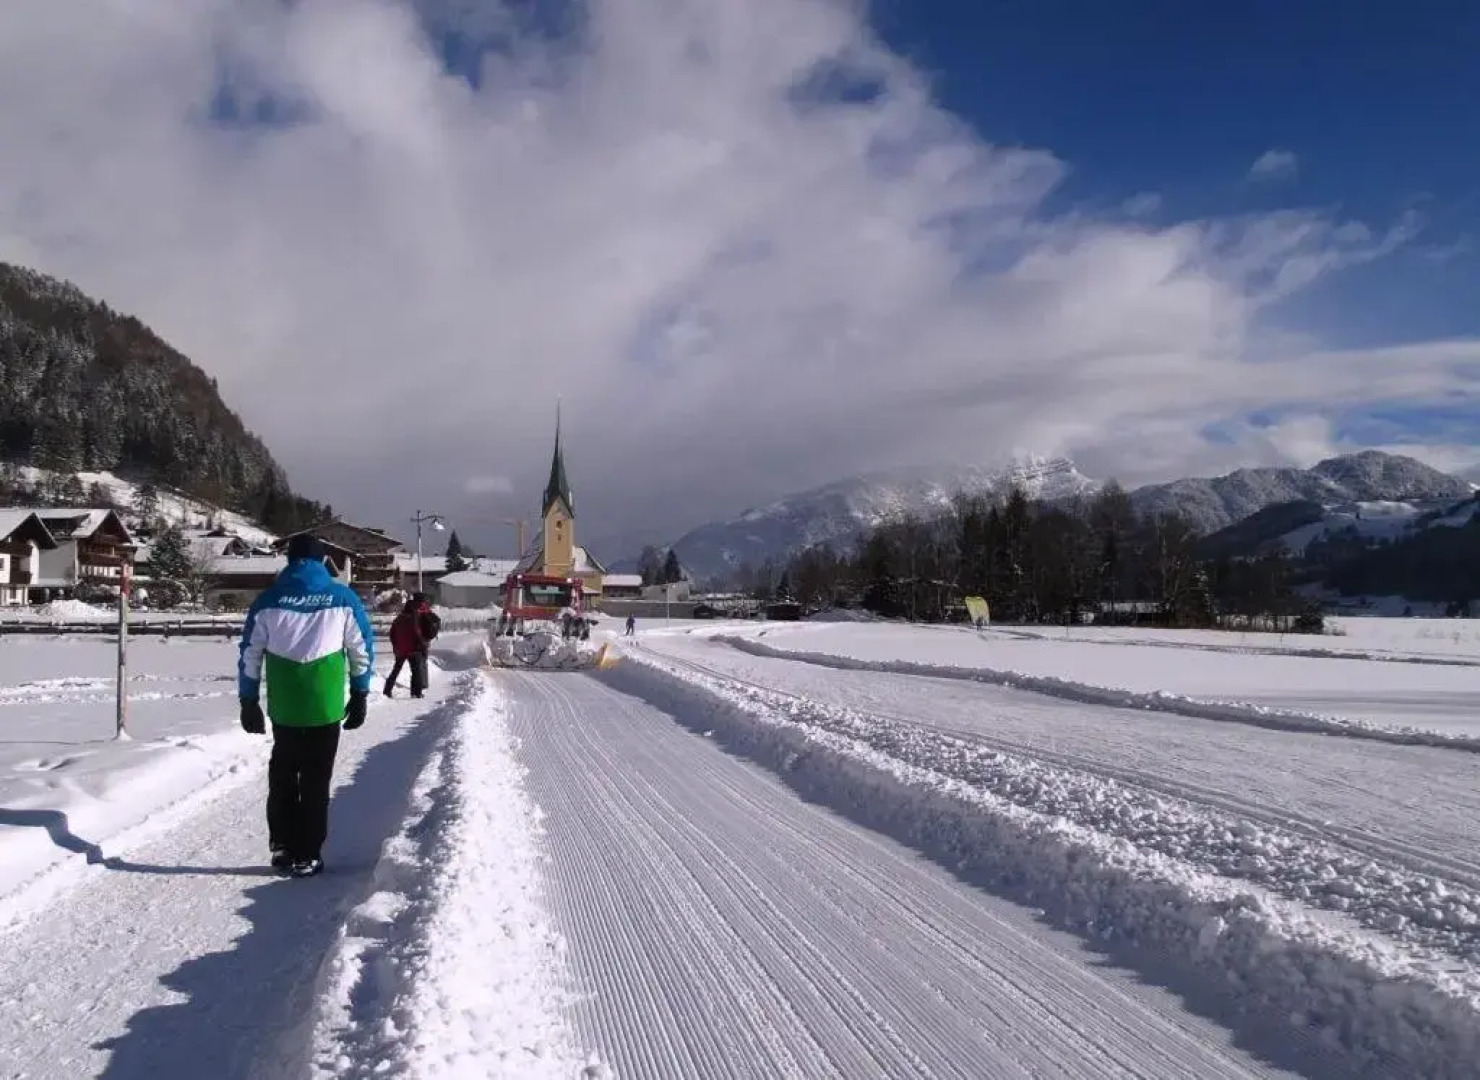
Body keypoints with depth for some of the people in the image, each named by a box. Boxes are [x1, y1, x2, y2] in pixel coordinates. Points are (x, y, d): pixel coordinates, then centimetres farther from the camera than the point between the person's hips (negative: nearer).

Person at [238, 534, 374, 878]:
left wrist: (248, 700, 11)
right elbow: (362, 648, 3)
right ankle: (307, 855, 9)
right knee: (316, 781, 7)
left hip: (283, 707, 1)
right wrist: (360, 694, 12)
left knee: (282, 776, 18)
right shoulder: (343, 598, -1)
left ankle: (282, 846, 22)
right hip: (326, 706, -1)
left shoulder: (268, 599, 0)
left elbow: (250, 654, 3)